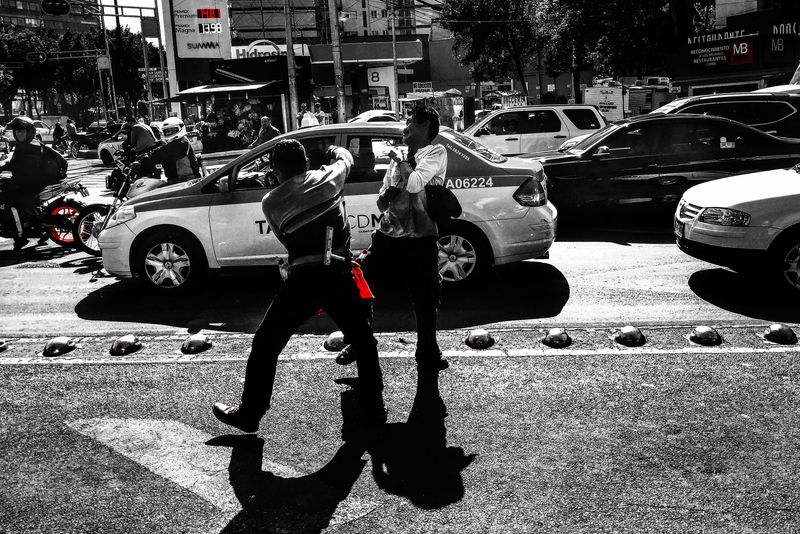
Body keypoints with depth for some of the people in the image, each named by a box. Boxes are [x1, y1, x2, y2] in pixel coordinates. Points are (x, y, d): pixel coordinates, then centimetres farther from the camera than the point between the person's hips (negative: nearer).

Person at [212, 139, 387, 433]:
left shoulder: (271, 201, 8)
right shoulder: (328, 179, 9)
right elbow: (346, 159, 29)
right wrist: (336, 150, 51)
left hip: (302, 279, -1)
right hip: (339, 277, 1)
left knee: (265, 345, 13)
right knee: (364, 343, 20)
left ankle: (249, 414, 20)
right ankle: (373, 409, 22)